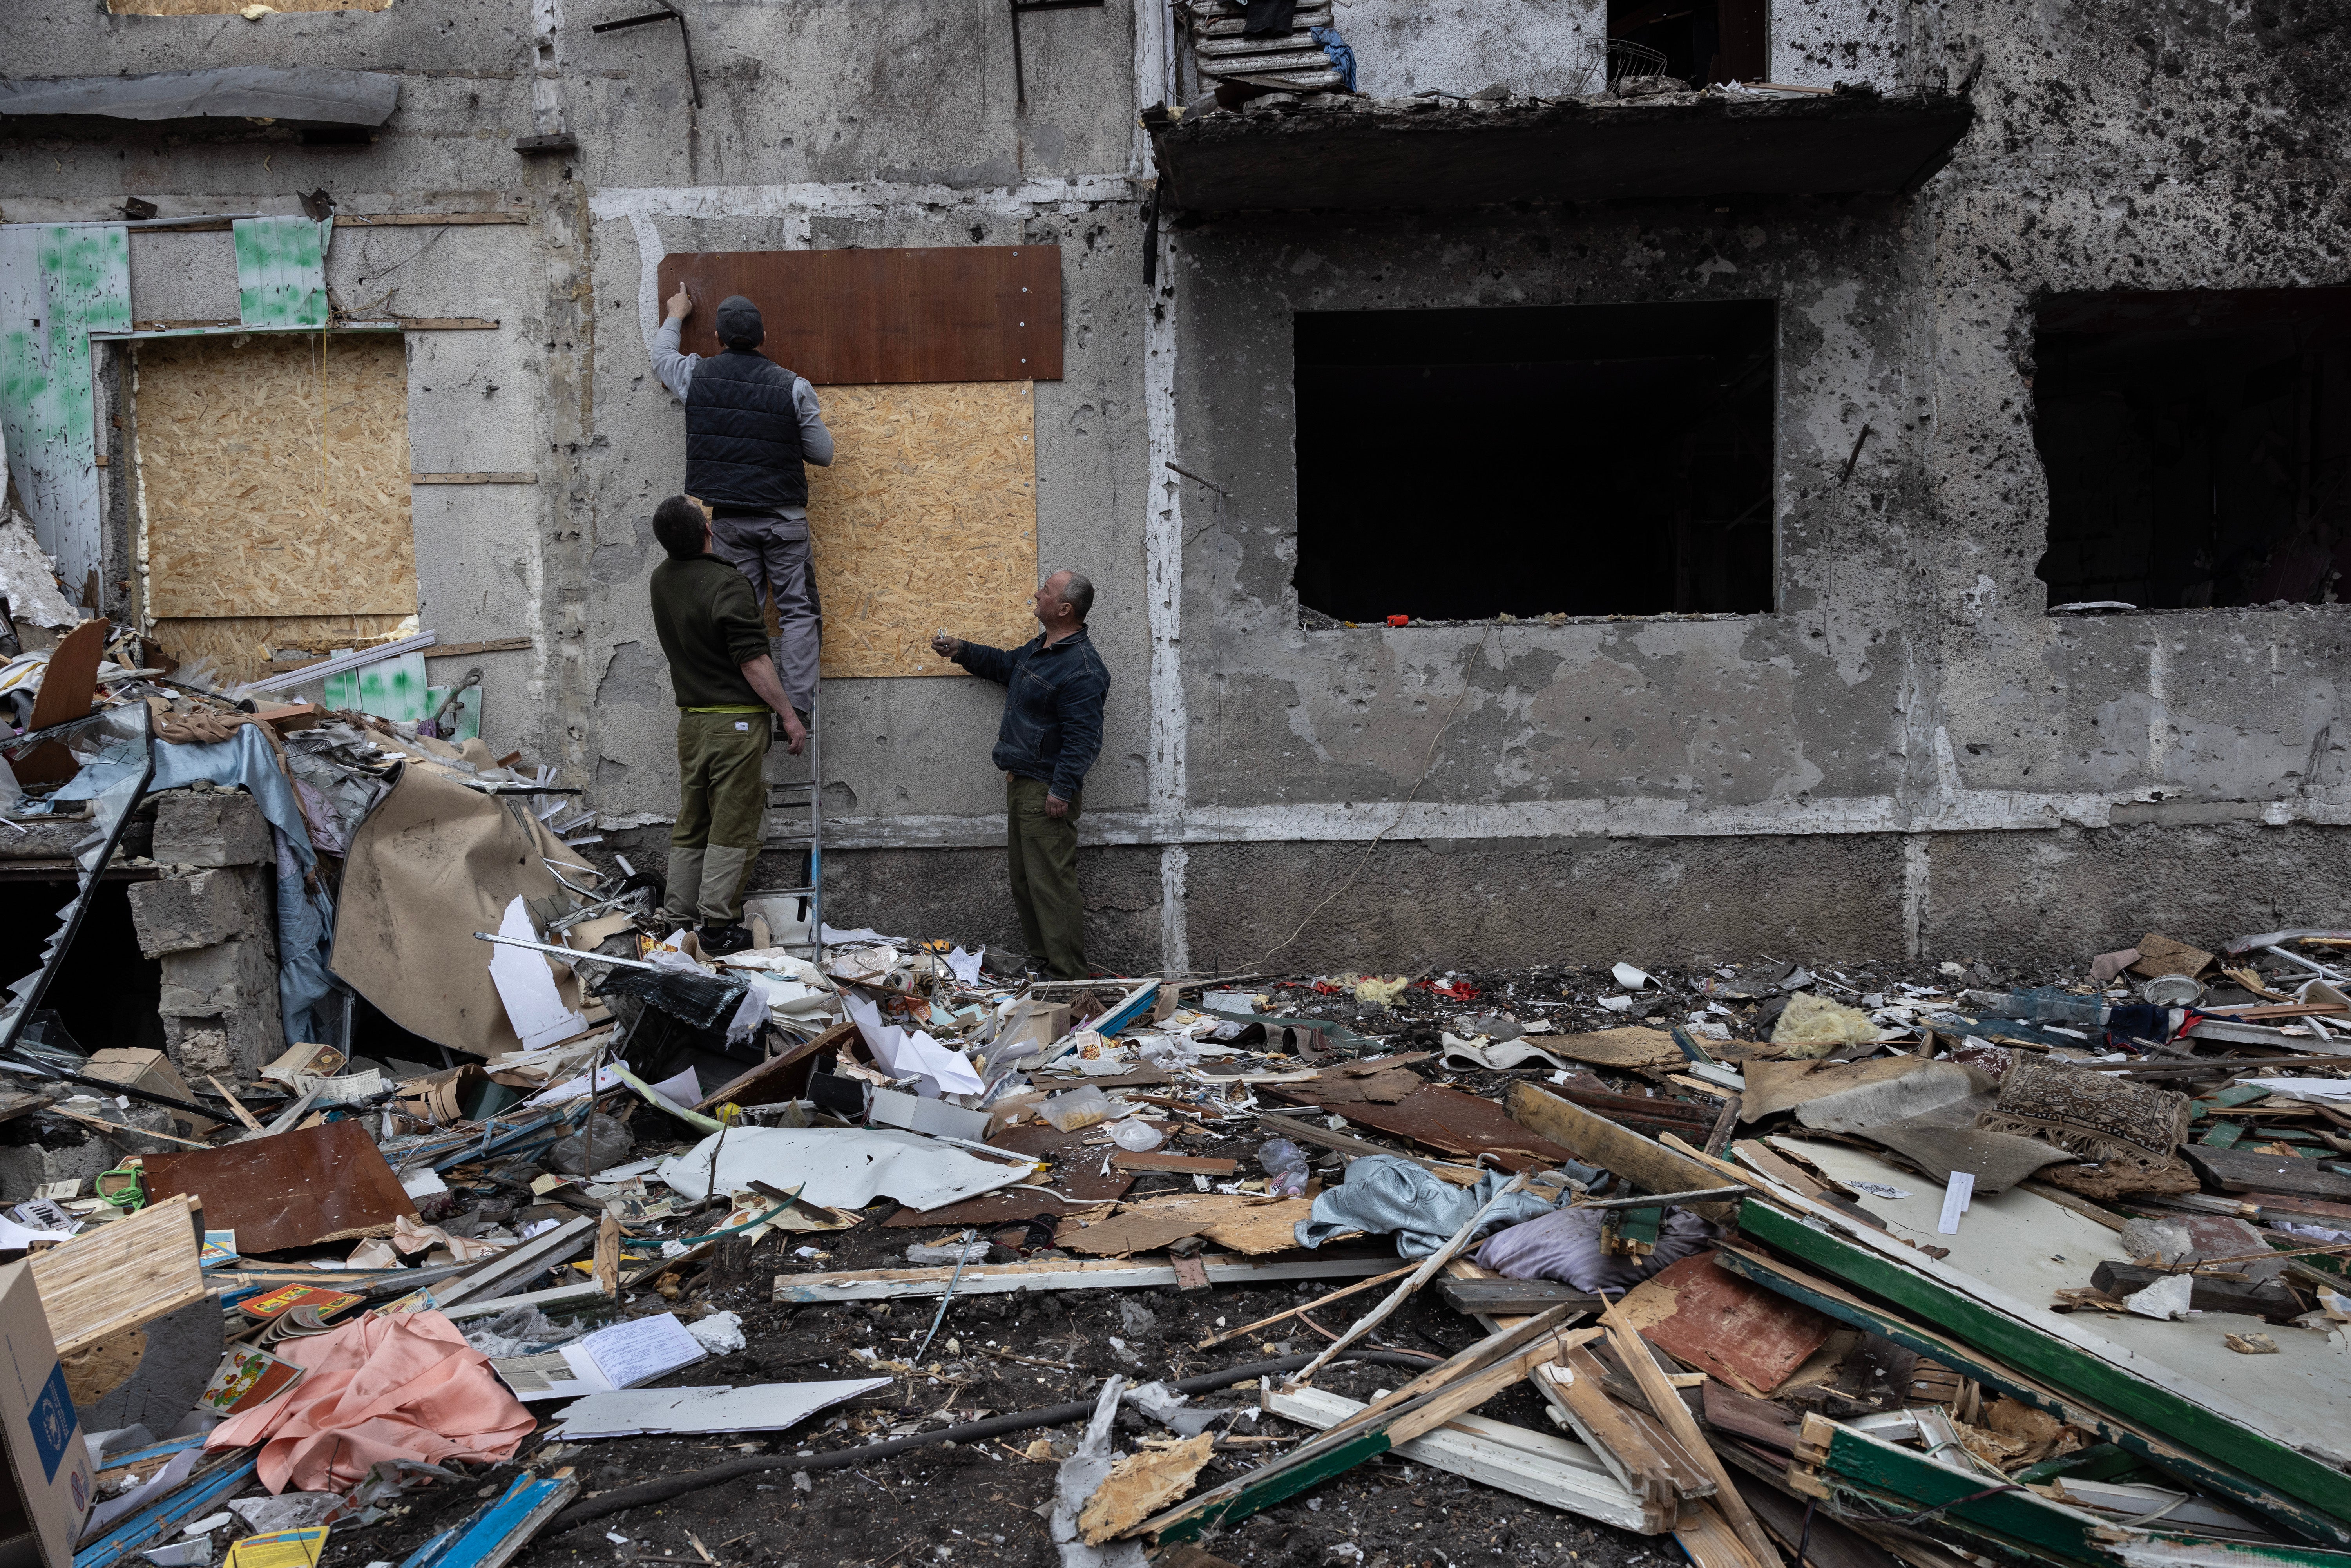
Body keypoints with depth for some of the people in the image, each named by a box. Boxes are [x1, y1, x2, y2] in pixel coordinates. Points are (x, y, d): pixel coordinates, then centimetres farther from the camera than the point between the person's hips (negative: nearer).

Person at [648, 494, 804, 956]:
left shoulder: (662, 580, 6)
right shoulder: (727, 584, -17)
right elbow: (753, 661, -19)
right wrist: (789, 715, -11)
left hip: (690, 719, 7)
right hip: (737, 721, -7)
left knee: (690, 826, 15)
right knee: (732, 827, -1)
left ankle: (677, 918, 20)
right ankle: (718, 926, 1)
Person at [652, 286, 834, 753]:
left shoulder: (698, 377, 1)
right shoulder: (792, 387, -6)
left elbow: (660, 356, 24)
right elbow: (823, 455, 0)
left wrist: (676, 317, 41)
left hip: (727, 518, 2)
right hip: (783, 517, -2)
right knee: (797, 612, 4)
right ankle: (796, 710, -2)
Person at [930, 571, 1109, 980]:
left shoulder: (1081, 668, -20)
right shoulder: (1038, 648, 13)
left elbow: (1083, 739, -24)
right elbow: (1005, 665, 36)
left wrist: (1062, 791, -27)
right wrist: (961, 651, 29)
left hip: (1047, 790, -11)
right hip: (1021, 783, 11)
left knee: (1051, 883, -9)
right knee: (1023, 879, 17)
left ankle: (1069, 978, -3)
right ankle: (1040, 962, 27)